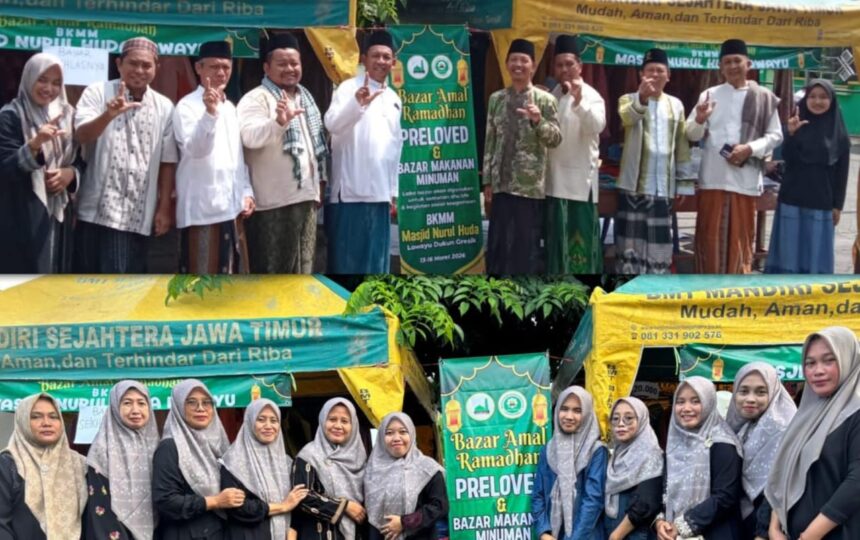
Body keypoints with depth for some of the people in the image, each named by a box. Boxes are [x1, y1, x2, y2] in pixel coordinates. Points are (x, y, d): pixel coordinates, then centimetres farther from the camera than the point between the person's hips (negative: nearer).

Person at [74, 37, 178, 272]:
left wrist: (164, 208, 4)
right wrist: (108, 114, -34)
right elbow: (81, 136, -15)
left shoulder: (164, 107, 8)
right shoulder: (97, 92, 0)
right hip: (96, 209, -2)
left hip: (137, 216, 2)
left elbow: (168, 162, 9)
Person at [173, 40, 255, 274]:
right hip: (203, 209, -8)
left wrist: (247, 192, 10)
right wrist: (210, 112, -35)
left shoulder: (230, 108, 16)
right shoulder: (187, 106, -8)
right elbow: (196, 149, -23)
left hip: (231, 207, 8)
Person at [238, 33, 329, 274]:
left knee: (303, 266, 14)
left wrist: (320, 181, 19)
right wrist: (279, 122, -41)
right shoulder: (256, 99, -9)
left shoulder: (305, 98, 17)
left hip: (306, 195, 8)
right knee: (272, 270, -4)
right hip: (274, 200, -8)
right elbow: (250, 137, -25)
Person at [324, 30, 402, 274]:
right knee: (346, 260, -5)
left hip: (379, 193, 7)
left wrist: (393, 191, 17)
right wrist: (357, 103, -40)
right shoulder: (349, 88, -4)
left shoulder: (393, 98, 17)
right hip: (351, 191, -7)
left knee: (377, 261, 10)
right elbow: (332, 125, -22)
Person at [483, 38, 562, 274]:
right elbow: (490, 141, 11)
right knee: (498, 244, 6)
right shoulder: (496, 99, 9)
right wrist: (487, 182, 7)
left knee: (529, 245, 0)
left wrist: (538, 121, -23)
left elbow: (556, 139, -4)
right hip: (501, 184, 3)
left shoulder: (544, 99, -1)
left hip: (530, 186, -3)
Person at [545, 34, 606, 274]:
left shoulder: (591, 96, -7)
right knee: (557, 237, 11)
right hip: (554, 178, 6)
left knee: (581, 234, -5)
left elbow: (596, 126, -27)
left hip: (580, 178, -6)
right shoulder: (552, 96, 12)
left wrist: (578, 101, -40)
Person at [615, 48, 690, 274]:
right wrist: (642, 98, -45)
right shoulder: (629, 100, 0)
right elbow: (627, 117, -25)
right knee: (632, 238, -3)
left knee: (660, 240, 7)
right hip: (635, 184, -3)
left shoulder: (676, 105, 11)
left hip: (664, 185, 3)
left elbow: (681, 144, 13)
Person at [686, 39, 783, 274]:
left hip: (745, 178, -1)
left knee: (741, 237, 4)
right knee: (711, 236, 4)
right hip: (713, 177, 1)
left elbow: (775, 135, 4)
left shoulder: (763, 97, 5)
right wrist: (699, 121, -16)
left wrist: (750, 148, -12)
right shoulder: (709, 94, 9)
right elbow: (692, 135, 7)